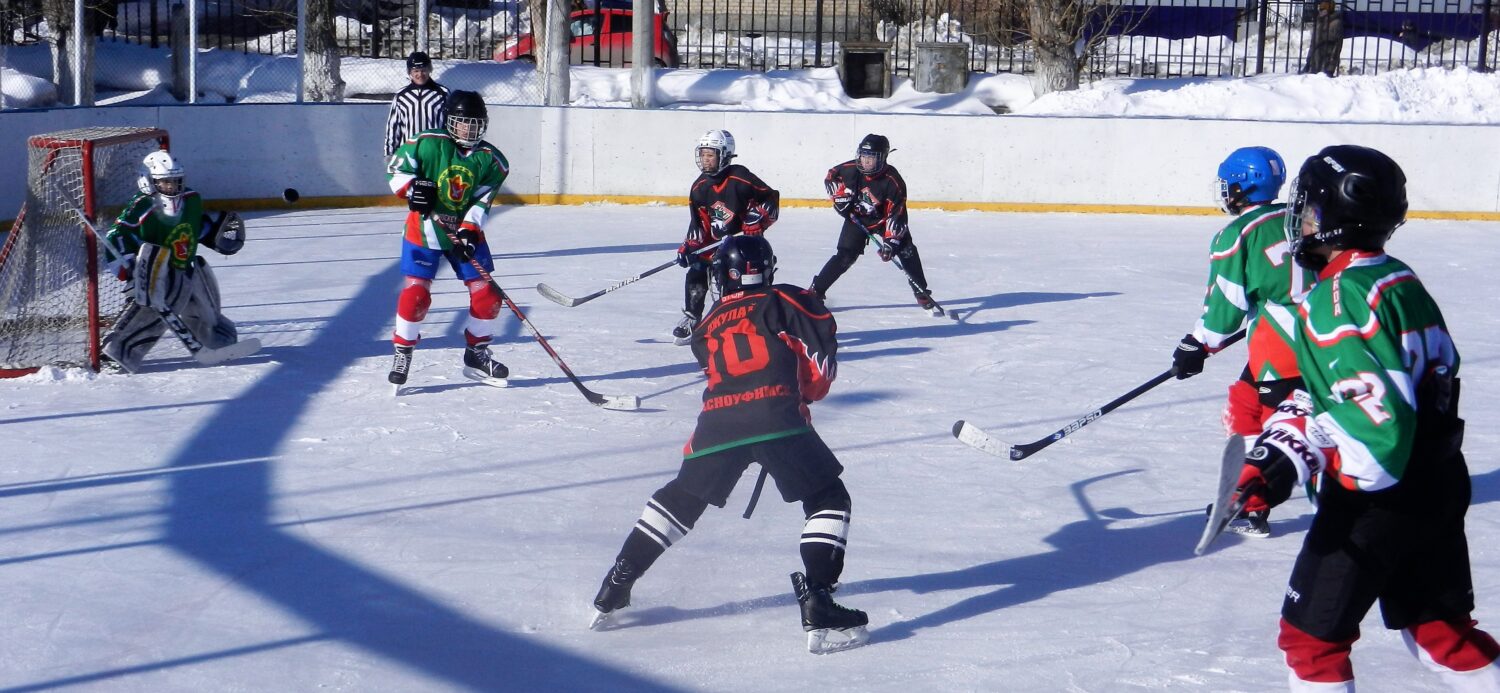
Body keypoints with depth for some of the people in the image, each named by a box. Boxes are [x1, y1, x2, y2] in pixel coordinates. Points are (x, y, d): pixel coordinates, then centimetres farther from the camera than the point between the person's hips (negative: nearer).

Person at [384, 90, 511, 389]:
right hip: (424, 229, -3)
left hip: (466, 230, 3)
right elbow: (396, 168, -4)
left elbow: (482, 202, -8)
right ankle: (402, 353, 5)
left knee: (487, 293, 1)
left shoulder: (492, 161, -4)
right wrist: (411, 187, -22)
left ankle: (477, 355, 18)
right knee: (416, 293, -12)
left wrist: (468, 231, -22)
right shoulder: (427, 143, -12)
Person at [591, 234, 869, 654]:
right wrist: (807, 391, 21)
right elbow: (823, 354, 4)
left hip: (718, 422, 4)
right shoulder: (785, 302, 17)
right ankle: (818, 608, -7)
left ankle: (615, 590, 26)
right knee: (828, 499, 9)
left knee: (681, 499, 24)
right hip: (776, 416, -4)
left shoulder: (709, 325, 29)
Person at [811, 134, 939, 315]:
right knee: (844, 256, -12)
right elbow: (830, 177, 1)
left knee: (907, 250, -11)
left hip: (883, 219, -1)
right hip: (856, 218, 1)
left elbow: (896, 214, -28)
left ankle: (922, 294, 3)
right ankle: (816, 290, -3)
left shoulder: (893, 181, -29)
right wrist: (839, 196, -13)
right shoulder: (850, 169, -22)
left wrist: (890, 242, -34)